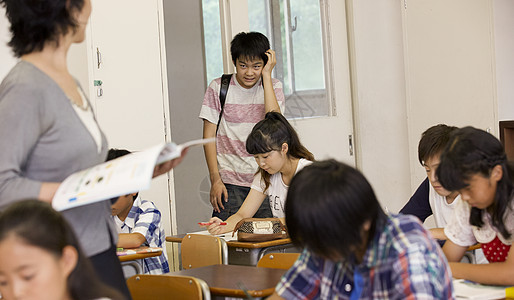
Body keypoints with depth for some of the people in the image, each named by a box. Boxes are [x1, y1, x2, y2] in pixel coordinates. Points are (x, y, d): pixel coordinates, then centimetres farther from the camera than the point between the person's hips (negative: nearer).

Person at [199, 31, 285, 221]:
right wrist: (215, 179, -7)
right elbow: (209, 136, 1)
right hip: (230, 182, -1)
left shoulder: (273, 87, 5)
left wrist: (266, 76, -11)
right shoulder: (218, 88, 1)